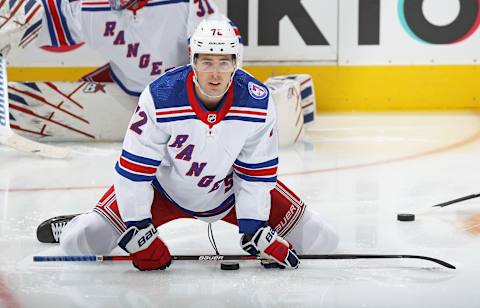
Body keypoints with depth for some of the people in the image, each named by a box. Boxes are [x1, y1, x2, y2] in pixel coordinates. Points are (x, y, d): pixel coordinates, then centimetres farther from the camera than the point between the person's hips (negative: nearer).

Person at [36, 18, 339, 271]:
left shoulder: (259, 103, -23)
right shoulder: (160, 98, -30)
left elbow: (257, 171, -12)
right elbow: (134, 168, -23)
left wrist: (256, 232, -15)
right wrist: (138, 232, -23)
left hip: (229, 191, 2)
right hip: (164, 187, -1)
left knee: (322, 240, -7)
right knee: (80, 244, -13)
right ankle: (73, 226, 25)